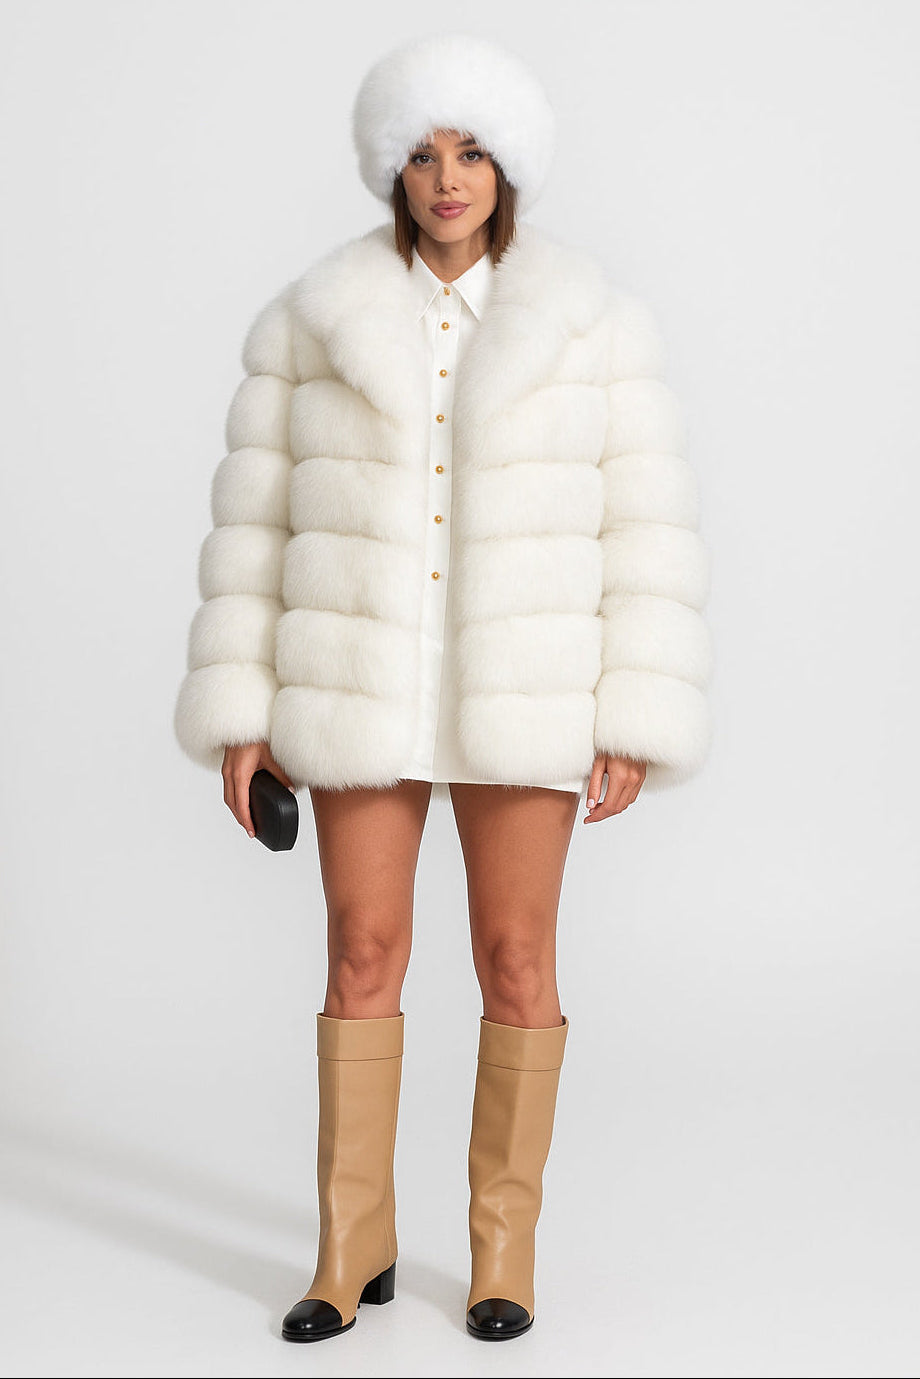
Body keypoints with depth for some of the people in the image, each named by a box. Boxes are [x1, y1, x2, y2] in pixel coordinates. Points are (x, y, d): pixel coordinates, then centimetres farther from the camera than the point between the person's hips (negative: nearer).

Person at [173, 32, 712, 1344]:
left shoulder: (596, 325, -3)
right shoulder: (312, 323, 0)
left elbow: (647, 534, -3)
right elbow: (259, 526, 3)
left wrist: (635, 728, -8)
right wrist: (240, 713, -1)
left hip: (522, 691, -1)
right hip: (364, 686, 1)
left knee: (516, 962, 3)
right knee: (364, 954, 3)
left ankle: (504, 1245, 20)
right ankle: (353, 1246, 19)